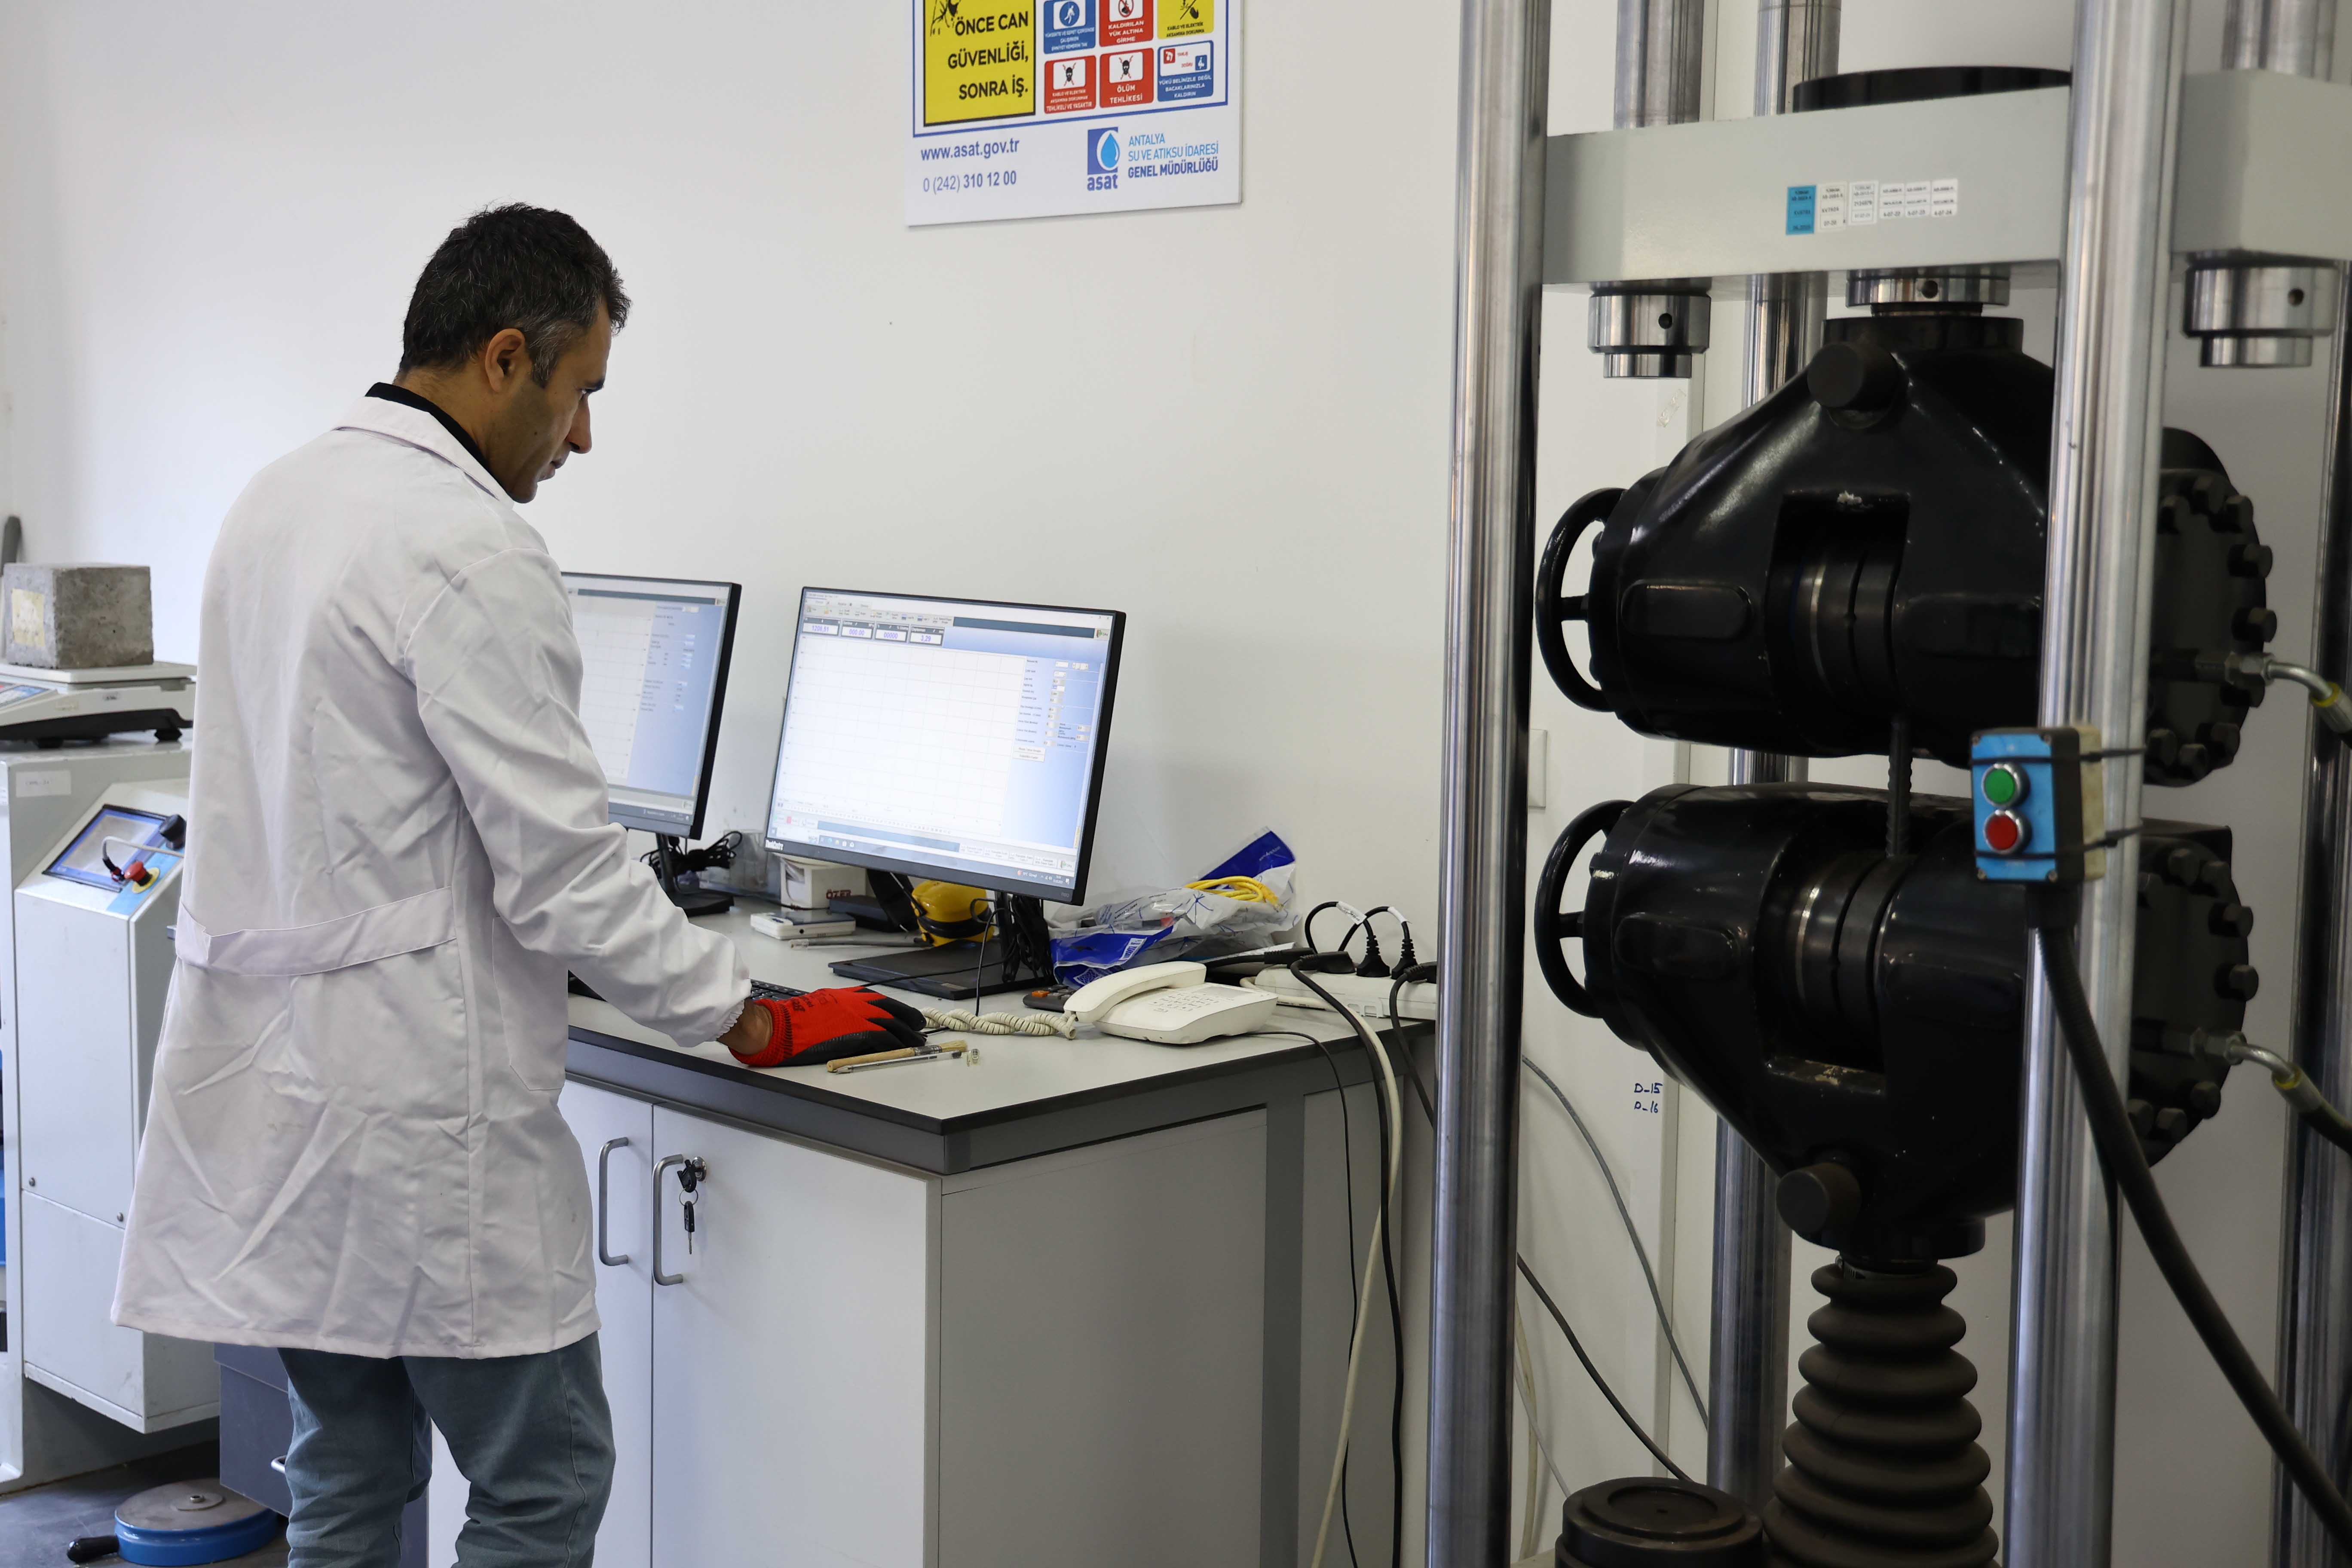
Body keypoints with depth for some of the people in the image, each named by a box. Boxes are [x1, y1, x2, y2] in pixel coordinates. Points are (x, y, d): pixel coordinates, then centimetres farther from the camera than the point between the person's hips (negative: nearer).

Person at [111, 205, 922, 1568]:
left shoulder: (273, 502, 11)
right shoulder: (472, 553, -18)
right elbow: (562, 867, -19)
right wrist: (756, 1021, -7)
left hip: (258, 1071, 10)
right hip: (411, 1101, -9)